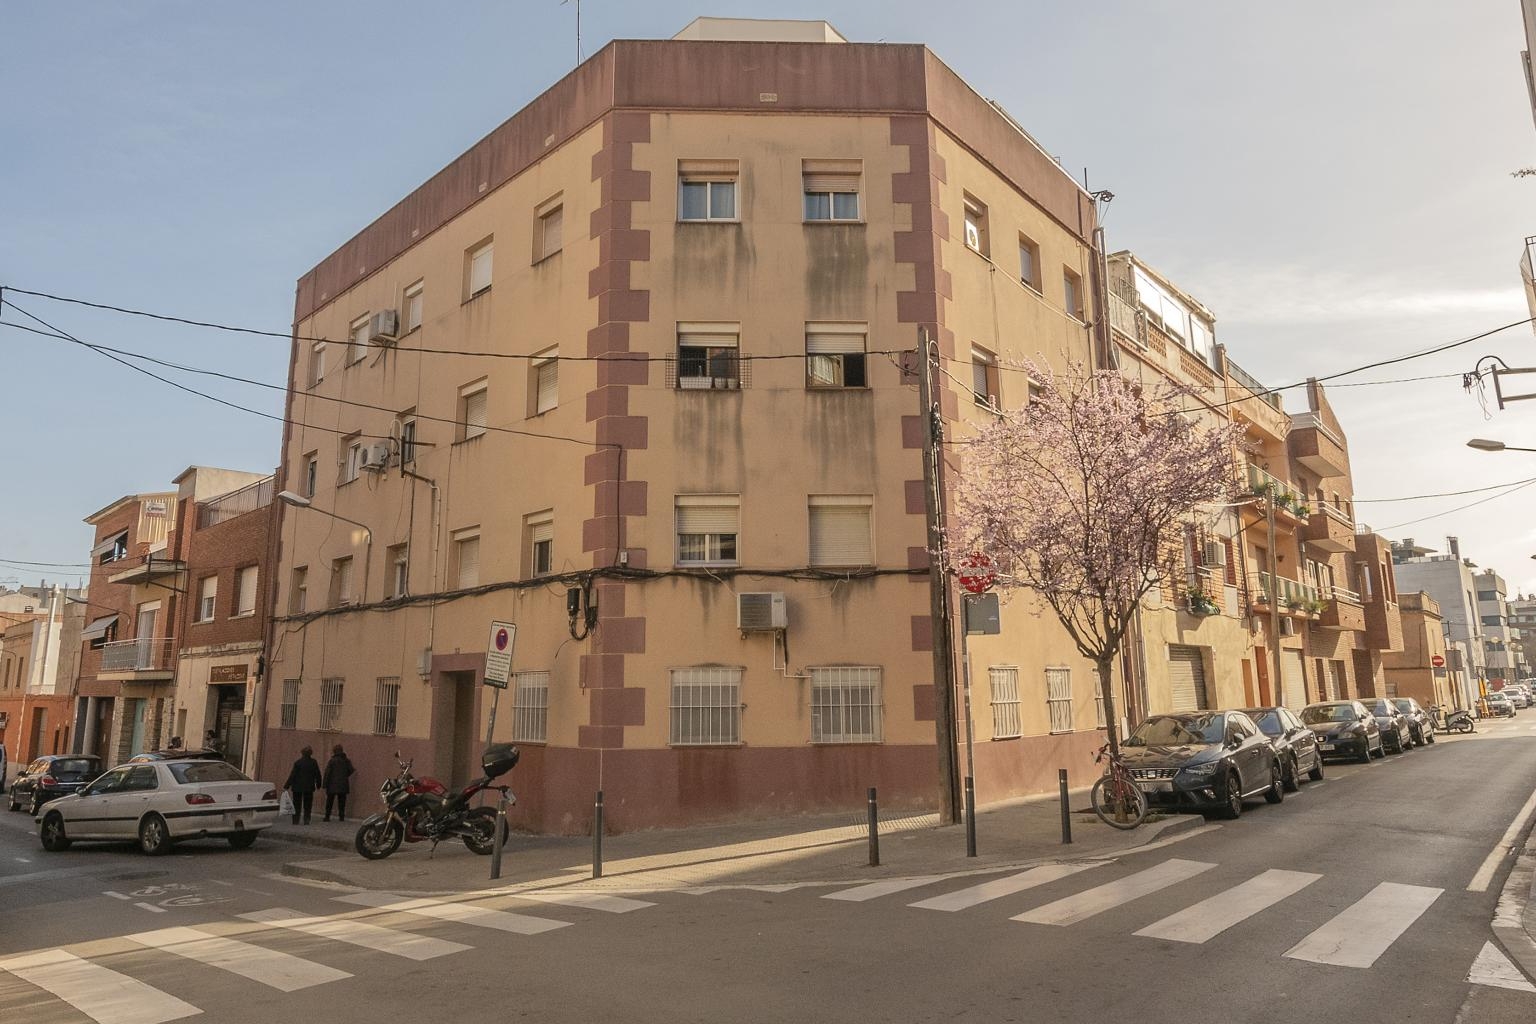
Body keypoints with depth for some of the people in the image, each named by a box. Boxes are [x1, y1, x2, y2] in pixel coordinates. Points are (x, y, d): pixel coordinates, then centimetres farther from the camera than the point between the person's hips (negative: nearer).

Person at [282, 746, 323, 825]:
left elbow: (292, 775, -13)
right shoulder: (314, 762, -2)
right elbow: (318, 775, 3)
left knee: (297, 805, 9)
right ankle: (306, 820, 4)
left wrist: (287, 786, -7)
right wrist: (318, 785, 14)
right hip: (309, 787, 2)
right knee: (307, 805, 10)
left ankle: (296, 820, 8)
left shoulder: (298, 763, -11)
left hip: (298, 787, -2)